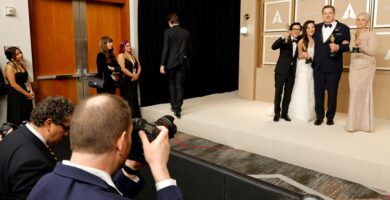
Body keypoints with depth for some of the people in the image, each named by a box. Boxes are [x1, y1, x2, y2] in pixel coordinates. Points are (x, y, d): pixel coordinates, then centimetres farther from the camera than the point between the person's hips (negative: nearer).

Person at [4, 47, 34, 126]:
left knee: (27, 117, 10)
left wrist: (31, 91, -1)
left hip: (25, 94, 7)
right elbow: (13, 84, -17)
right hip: (15, 95, -7)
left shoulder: (21, 64, 9)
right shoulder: (9, 67, -13)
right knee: (18, 118, 0)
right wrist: (26, 93, -13)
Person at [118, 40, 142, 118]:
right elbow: (123, 68, -16)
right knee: (128, 100, -5)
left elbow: (139, 66, 13)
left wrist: (137, 75, -5)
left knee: (134, 99, 9)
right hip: (126, 80, -7)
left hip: (134, 80, 7)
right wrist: (133, 75, -14)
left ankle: (136, 117, 16)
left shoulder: (133, 55, 17)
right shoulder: (121, 55, -5)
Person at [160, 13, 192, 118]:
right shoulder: (186, 32, 5)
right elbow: (189, 49, 10)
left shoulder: (168, 32, -7)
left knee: (172, 84, 16)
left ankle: (173, 106, 23)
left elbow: (165, 49, -10)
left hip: (171, 62, -2)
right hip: (183, 62, 2)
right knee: (180, 86, 4)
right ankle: (178, 109, 1)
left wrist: (162, 64, -7)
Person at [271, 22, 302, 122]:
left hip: (292, 71, 4)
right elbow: (273, 47, -20)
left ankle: (284, 113, 19)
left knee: (288, 93, 8)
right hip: (281, 70, -4)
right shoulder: (284, 40, -3)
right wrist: (283, 37, -32)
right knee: (278, 92, 0)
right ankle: (277, 113, 11)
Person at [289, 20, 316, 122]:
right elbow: (299, 56, -1)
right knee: (302, 90, 1)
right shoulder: (301, 41, -6)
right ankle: (300, 114, 10)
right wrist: (304, 55, -20)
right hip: (303, 68, -3)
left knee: (311, 91, 7)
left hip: (312, 68, 3)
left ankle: (309, 114, 17)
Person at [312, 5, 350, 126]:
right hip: (318, 66, 3)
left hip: (334, 67, -3)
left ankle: (330, 117, 18)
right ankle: (319, 117, 16)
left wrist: (338, 47, -22)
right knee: (318, 92, 6)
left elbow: (348, 46, -4)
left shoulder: (343, 28, 1)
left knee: (332, 93, 5)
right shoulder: (317, 27, 12)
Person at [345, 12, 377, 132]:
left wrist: (361, 45, -24)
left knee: (364, 93, -6)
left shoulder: (371, 34, -1)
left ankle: (365, 123, 2)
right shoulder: (353, 35, 14)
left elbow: (372, 51, -10)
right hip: (354, 67, 4)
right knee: (354, 93, 0)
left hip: (366, 67, -4)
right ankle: (354, 122, 5)